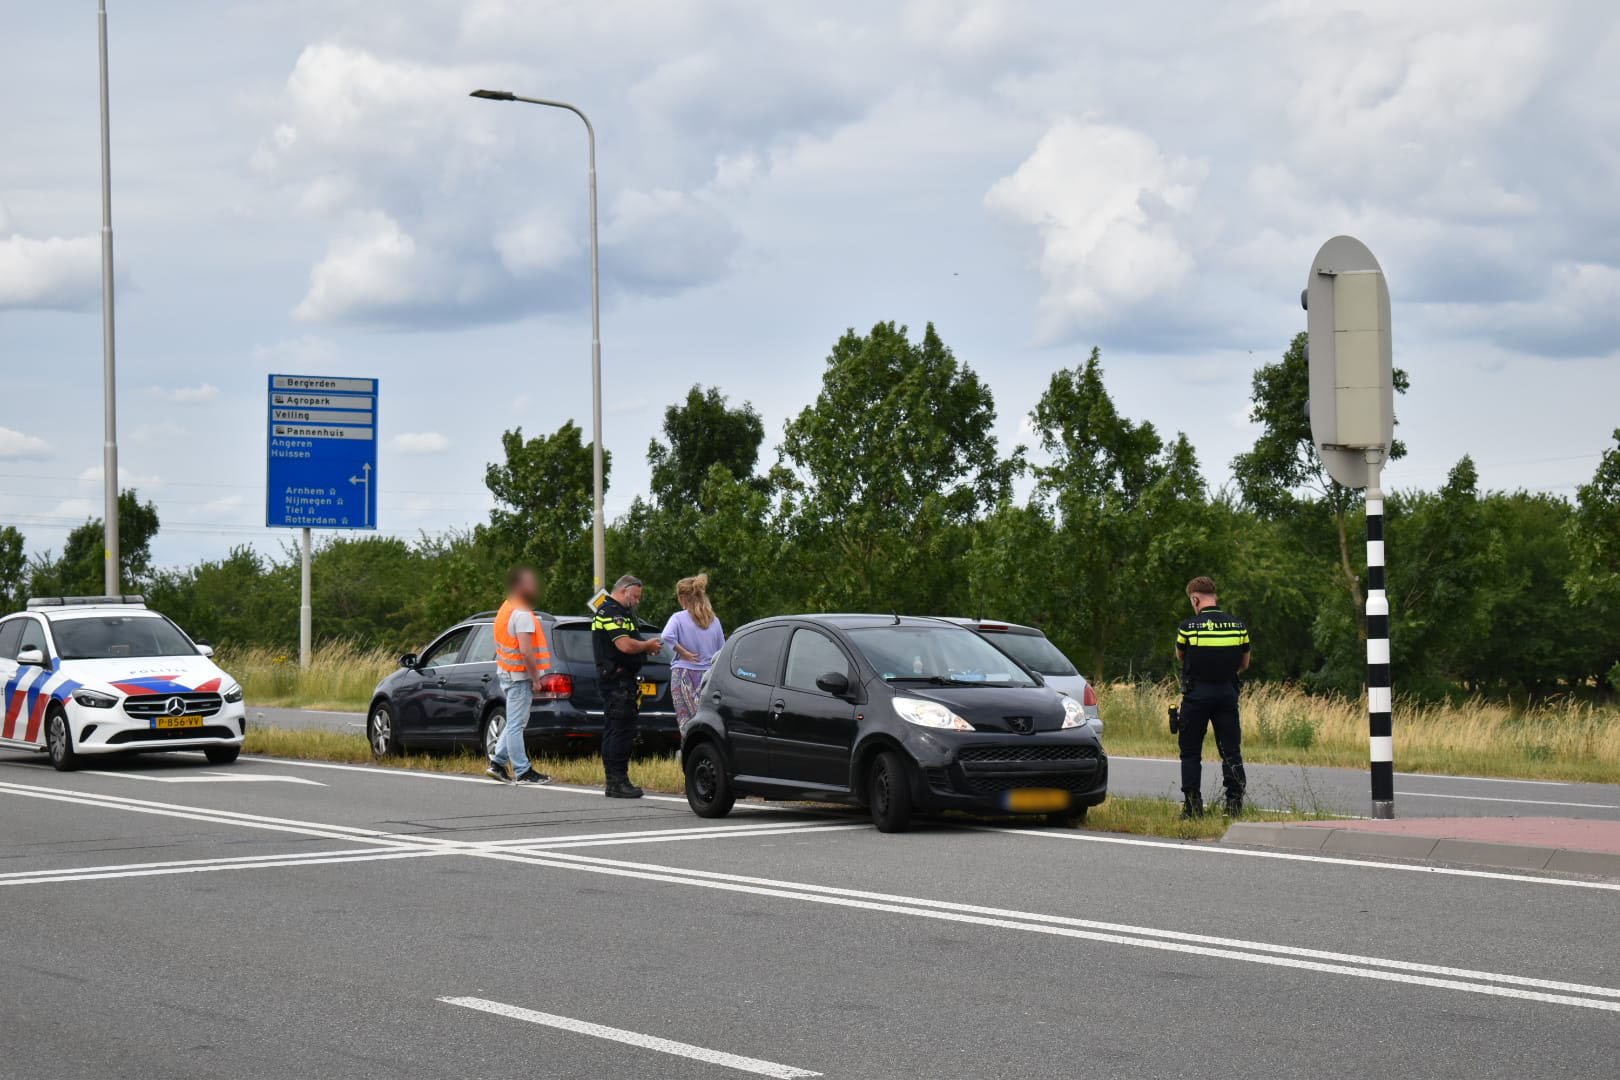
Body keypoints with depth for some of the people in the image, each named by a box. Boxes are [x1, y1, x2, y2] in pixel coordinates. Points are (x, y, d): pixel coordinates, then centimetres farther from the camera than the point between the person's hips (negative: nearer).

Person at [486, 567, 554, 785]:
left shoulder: (506, 609, 15)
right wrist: (535, 678, -16)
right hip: (519, 675, -10)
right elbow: (526, 651, -23)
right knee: (516, 724, -6)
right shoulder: (522, 614, -17)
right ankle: (522, 772, -2)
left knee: (515, 723, 17)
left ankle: (498, 763, 17)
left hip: (506, 673, 10)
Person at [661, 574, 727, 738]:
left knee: (685, 719, -2)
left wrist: (682, 652, -12)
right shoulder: (714, 621, 7)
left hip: (684, 673, -4)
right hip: (708, 674, 4)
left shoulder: (679, 618, -6)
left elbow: (667, 636, -24)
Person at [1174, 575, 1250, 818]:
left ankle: (1193, 805, 2)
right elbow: (1244, 663, 10)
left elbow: (1180, 657, 8)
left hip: (1196, 695, -2)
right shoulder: (1238, 626, 0)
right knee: (1231, 751, 7)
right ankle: (1235, 802, 1)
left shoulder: (1188, 627, -9)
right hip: (1227, 693, 2)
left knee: (1191, 753, 6)